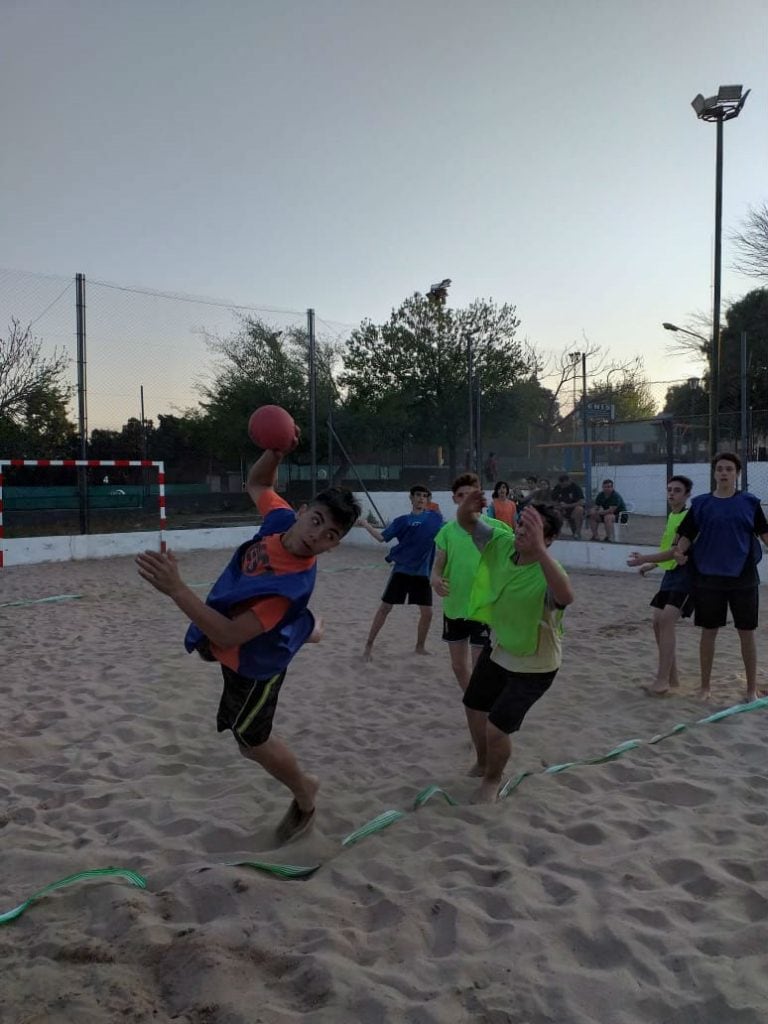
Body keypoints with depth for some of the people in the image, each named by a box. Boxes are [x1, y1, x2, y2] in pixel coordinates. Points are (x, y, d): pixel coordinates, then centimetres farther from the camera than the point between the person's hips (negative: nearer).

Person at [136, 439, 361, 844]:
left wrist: (176, 589, -53)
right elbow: (256, 483, -5)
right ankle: (305, 627, 77)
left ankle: (304, 795, 40)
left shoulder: (292, 583, -45)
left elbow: (229, 636, -46)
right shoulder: (281, 518, -26)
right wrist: (276, 449, -25)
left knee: (252, 739, 14)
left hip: (254, 661, -7)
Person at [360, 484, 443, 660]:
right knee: (385, 608, 0)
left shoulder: (436, 518, 4)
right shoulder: (403, 520, 2)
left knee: (427, 613, 1)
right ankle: (369, 645, 11)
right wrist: (366, 524, -6)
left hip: (423, 573, 1)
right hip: (401, 570, -1)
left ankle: (420, 647, 24)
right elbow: (381, 537, -1)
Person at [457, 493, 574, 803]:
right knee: (474, 708, 23)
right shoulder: (502, 543, -17)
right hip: (498, 650, 7)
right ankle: (482, 764, 53)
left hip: (533, 666, -7)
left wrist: (538, 550, -70)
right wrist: (467, 508, -36)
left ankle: (492, 781, 28)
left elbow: (565, 597, -59)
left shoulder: (548, 572, -36)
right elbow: (467, 522, -10)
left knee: (496, 729, -6)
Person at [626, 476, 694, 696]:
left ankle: (662, 681, -19)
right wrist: (653, 565, 20)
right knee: (658, 622, 6)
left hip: (685, 574, -9)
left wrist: (645, 559, -26)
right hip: (670, 573, 9)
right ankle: (672, 677, 18)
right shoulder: (671, 516, 14)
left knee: (666, 620, -20)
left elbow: (677, 551, -22)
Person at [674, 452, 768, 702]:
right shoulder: (701, 503, 3)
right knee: (708, 632, 7)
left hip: (743, 577, 0)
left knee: (747, 633, 6)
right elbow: (687, 535, 4)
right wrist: (680, 552, -15)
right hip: (708, 577, 0)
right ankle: (705, 687, 21)